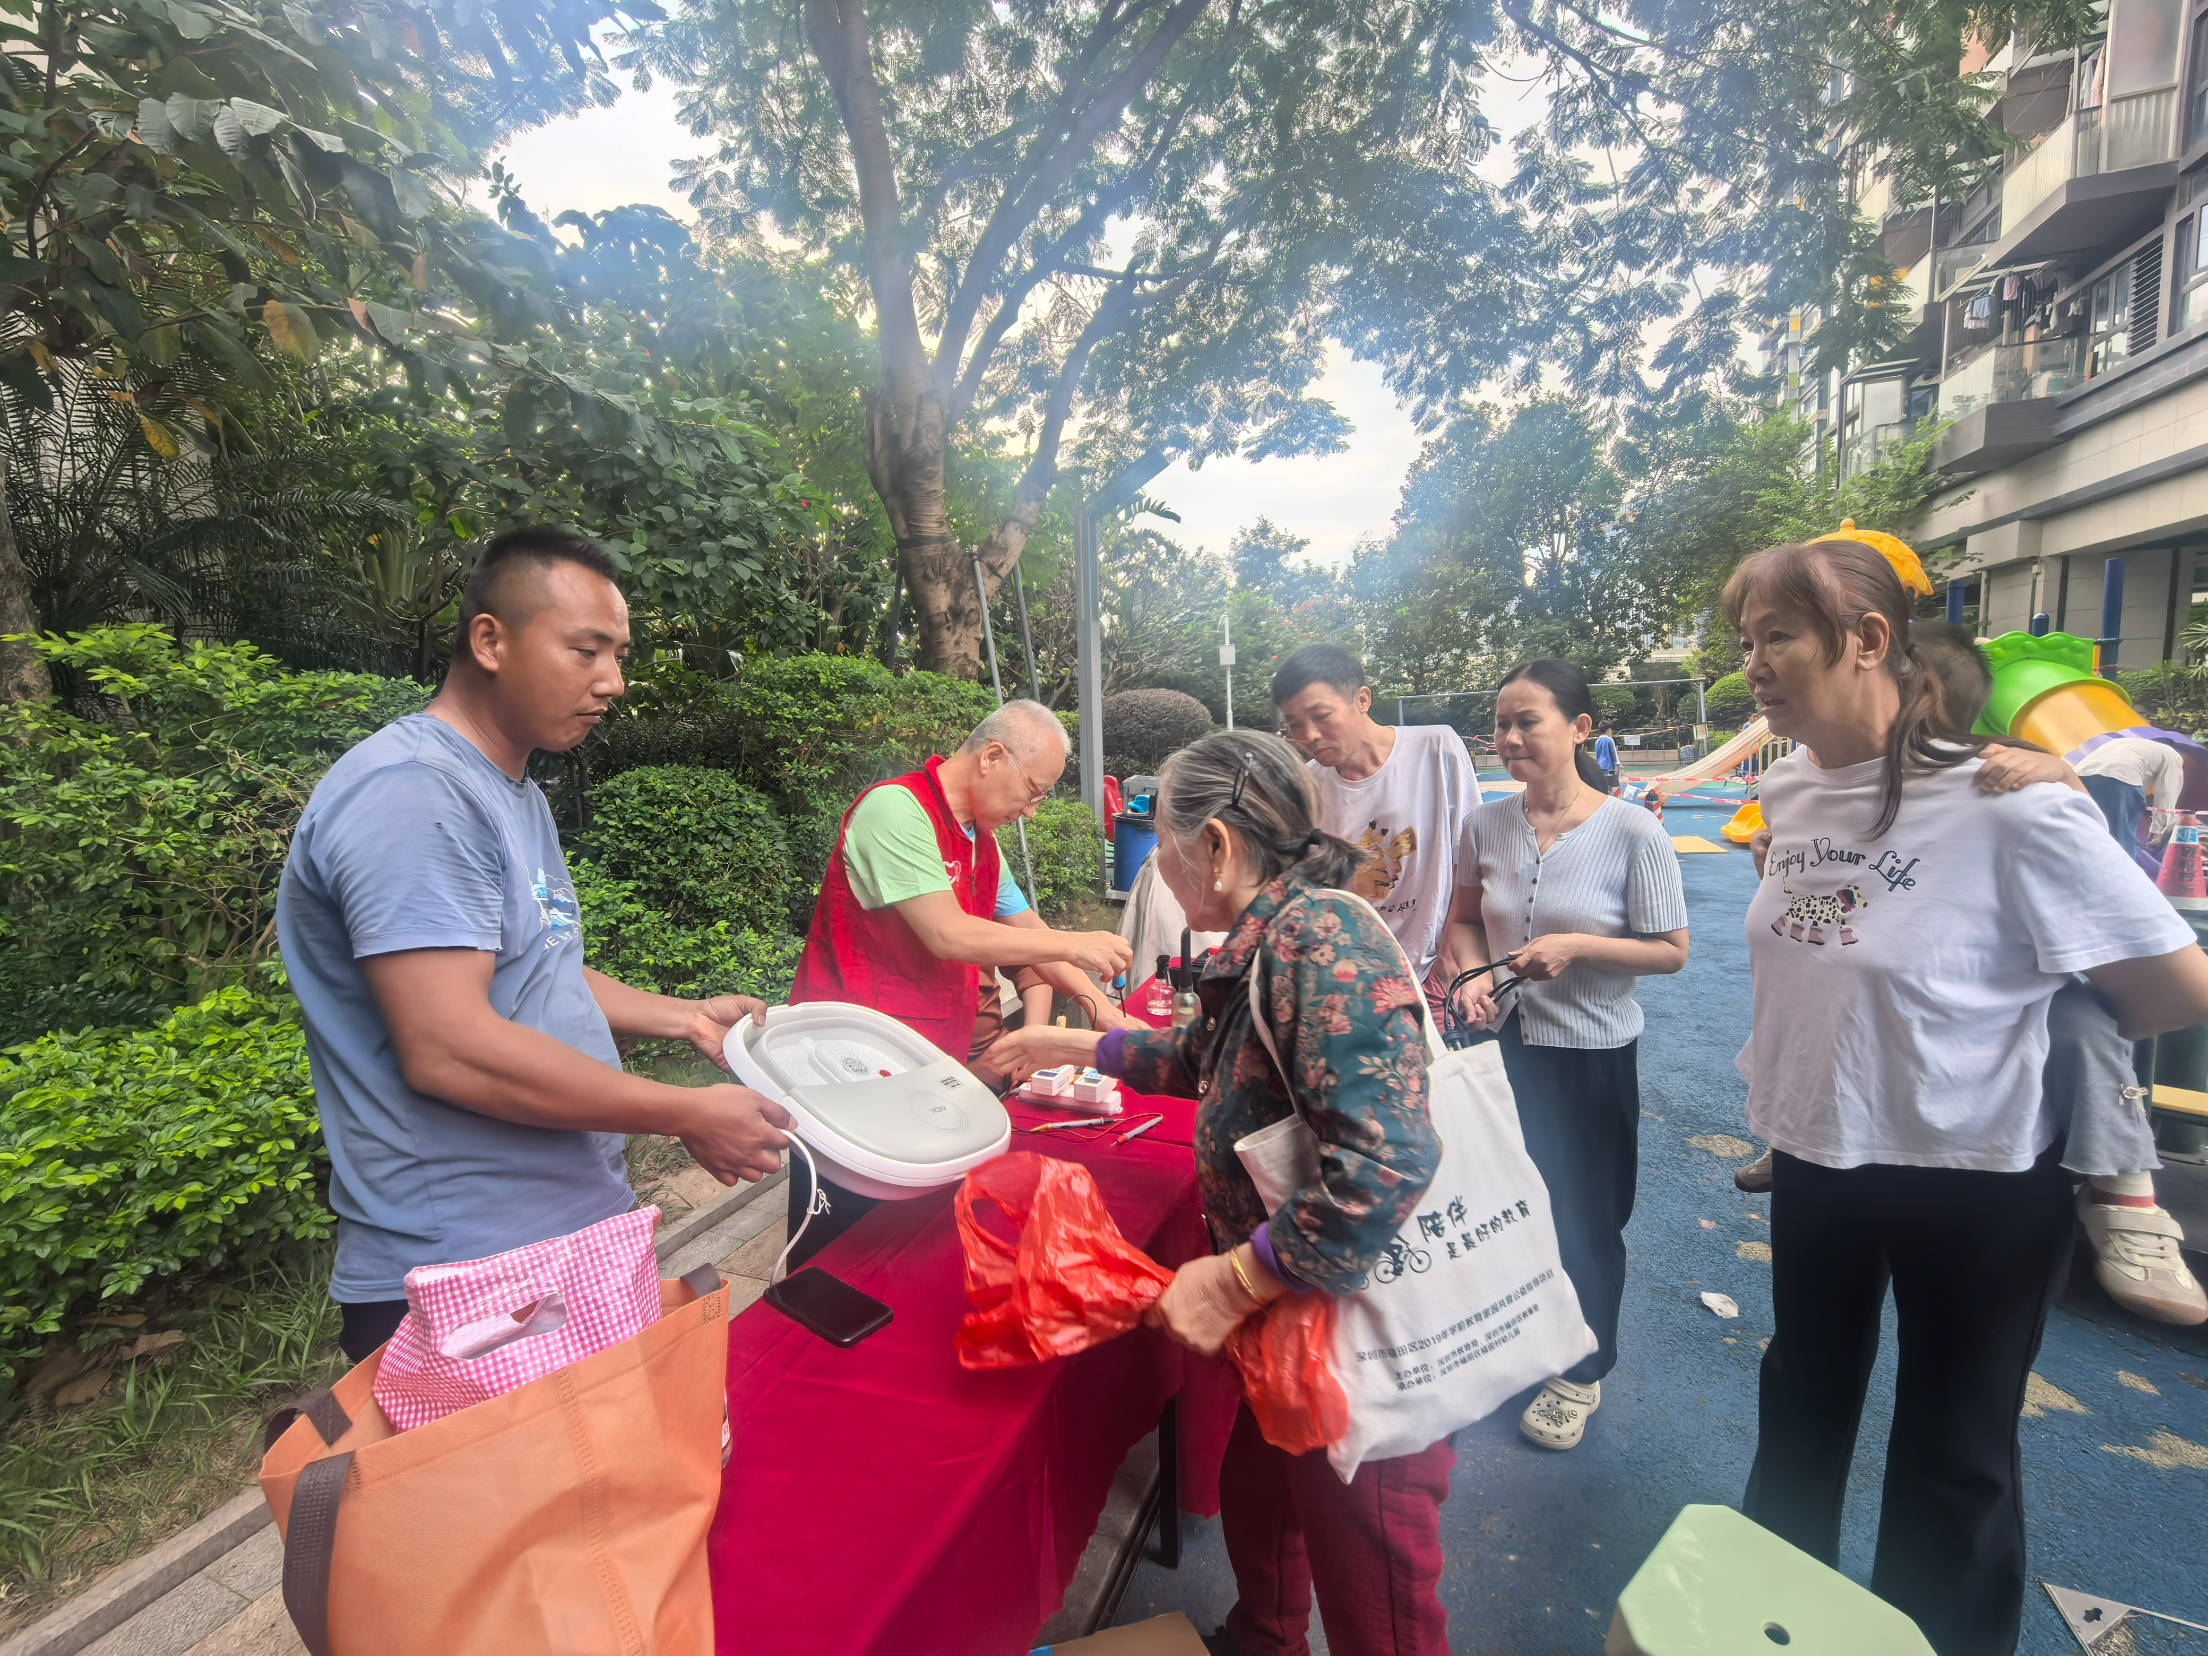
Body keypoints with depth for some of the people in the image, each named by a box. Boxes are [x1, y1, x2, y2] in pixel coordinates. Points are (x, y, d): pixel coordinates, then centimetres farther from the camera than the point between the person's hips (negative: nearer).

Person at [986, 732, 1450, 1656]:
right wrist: (1070, 1045, 24)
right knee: (1253, 1496, 30)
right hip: (1294, 1324, 9)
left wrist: (1232, 1282, -26)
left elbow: (1389, 1162, -36)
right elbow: (1204, 1061, 20)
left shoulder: (1319, 937, -28)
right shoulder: (1267, 940, 2)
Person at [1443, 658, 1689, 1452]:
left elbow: (1670, 949, -9)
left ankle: (1581, 1371, 40)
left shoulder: (1632, 832, -15)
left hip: (1592, 1051, -3)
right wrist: (1474, 973, -11)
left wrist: (1575, 945, -22)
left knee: (1583, 1214, 13)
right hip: (1504, 1041, 3)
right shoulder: (1486, 824, -4)